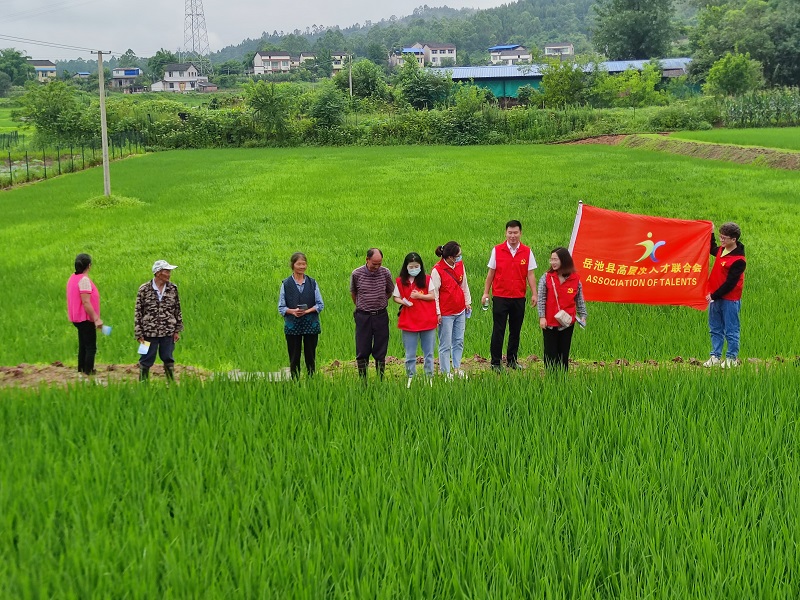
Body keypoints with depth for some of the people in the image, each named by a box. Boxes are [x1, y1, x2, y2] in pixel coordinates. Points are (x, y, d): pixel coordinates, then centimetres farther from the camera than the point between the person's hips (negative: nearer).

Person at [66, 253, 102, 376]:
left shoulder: (73, 278, 10)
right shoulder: (84, 279, -18)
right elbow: (86, 302, -23)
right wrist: (96, 318, -22)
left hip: (78, 318, 10)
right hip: (85, 318, -10)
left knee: (83, 346, 17)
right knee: (91, 348, -5)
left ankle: (81, 371, 22)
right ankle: (88, 373, -5)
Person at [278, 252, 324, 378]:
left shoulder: (312, 283, 6)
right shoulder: (286, 284, 2)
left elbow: (320, 304, 5)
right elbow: (281, 307, 1)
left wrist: (308, 310, -13)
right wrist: (292, 311, -18)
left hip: (311, 324, 1)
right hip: (292, 325, -1)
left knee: (310, 356, 4)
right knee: (294, 357, 2)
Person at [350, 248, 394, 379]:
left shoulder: (385, 273, -2)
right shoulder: (356, 274, -5)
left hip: (381, 315, 1)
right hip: (363, 316, -1)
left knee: (380, 351, 4)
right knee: (362, 351, 0)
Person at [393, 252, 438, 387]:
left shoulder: (427, 279, 2)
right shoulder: (400, 281, 4)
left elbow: (432, 296, 0)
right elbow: (395, 297, 8)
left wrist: (419, 296, -15)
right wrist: (403, 302, -13)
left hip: (427, 320, 0)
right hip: (408, 321, 0)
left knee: (429, 352, 5)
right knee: (410, 354, 4)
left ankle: (429, 376, 13)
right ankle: (410, 377, 13)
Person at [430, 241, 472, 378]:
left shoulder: (460, 265, 3)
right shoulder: (437, 270, -16)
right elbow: (434, 293, -12)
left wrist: (467, 302, 17)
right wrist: (437, 313, -11)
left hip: (460, 311, 6)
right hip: (446, 314, -6)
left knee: (459, 341, 14)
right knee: (445, 345, 2)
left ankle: (457, 368, 26)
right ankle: (445, 372, 10)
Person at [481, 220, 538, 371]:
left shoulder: (527, 252, 3)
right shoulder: (497, 250, 1)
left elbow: (530, 274, 4)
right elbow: (491, 273, 5)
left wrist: (534, 294, -5)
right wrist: (486, 293, 2)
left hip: (519, 298, 2)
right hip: (500, 297, -2)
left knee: (515, 331, 10)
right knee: (498, 330, -1)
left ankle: (512, 361, 22)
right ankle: (496, 363, 6)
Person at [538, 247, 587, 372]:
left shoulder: (575, 279, 1)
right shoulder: (546, 277, -2)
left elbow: (580, 300, 9)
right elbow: (541, 298, -3)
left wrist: (583, 316, 1)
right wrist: (542, 317, -10)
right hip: (549, 323, -1)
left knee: (564, 352, 6)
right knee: (551, 353, 3)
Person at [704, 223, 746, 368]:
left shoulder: (738, 260, -20)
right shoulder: (721, 250, 4)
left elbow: (730, 283, -20)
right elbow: (712, 249, 32)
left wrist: (714, 295, -17)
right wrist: (711, 234, 20)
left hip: (730, 300, -8)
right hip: (715, 297, 8)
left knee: (730, 331, 3)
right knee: (715, 329, 14)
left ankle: (732, 359, 12)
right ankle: (715, 356, 21)